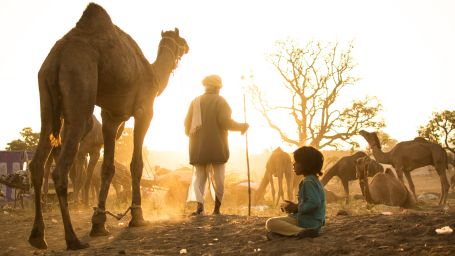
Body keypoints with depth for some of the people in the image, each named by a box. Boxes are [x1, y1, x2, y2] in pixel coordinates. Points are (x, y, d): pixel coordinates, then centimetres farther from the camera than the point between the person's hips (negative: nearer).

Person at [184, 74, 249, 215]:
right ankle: (217, 209, 5)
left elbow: (187, 125, 8)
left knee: (199, 176, 6)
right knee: (217, 178, 6)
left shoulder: (195, 102, 9)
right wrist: (242, 126, 0)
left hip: (198, 148, 3)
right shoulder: (220, 101, -2)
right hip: (216, 147, -3)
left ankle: (199, 205, -15)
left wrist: (191, 133, 30)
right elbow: (225, 121, -15)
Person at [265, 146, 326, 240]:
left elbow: (314, 203, -29)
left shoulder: (308, 182, -16)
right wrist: (295, 206, 9)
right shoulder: (314, 179, 16)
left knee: (270, 223, -20)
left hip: (309, 223, -11)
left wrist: (296, 208, -16)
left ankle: (302, 231, -31)